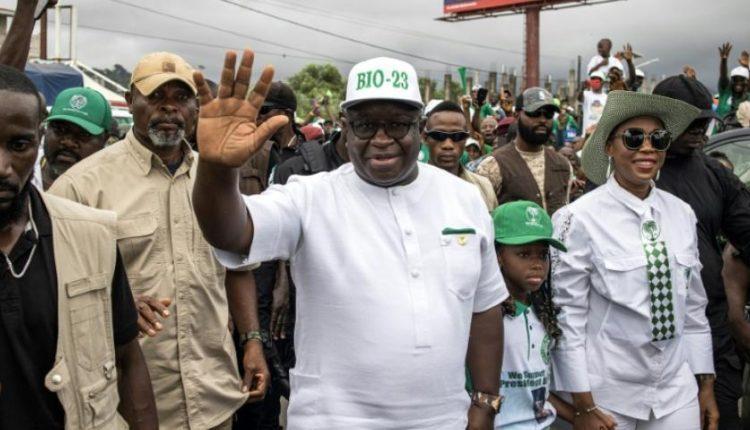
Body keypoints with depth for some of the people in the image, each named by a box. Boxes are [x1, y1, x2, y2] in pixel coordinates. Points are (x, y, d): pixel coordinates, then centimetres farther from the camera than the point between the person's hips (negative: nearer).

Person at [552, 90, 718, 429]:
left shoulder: (682, 214, 2)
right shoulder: (580, 219, -15)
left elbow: (693, 306, 9)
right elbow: (567, 314, -12)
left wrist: (706, 383, 11)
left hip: (678, 388, 4)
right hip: (608, 392, -4)